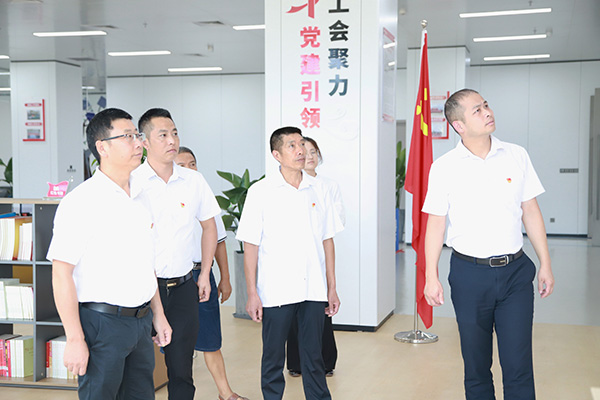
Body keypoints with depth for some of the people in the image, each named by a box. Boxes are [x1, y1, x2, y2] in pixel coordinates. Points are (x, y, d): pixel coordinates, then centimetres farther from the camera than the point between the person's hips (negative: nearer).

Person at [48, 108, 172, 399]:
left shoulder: (138, 198, 10)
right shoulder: (81, 201, -13)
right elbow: (61, 274, -16)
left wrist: (158, 315, 19)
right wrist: (75, 339, -18)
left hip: (141, 320, 7)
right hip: (102, 322, -7)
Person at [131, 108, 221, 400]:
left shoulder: (194, 181, 4)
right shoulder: (131, 183, -7)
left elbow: (209, 225, 17)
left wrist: (205, 274, 12)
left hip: (183, 288, 3)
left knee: (182, 369, 9)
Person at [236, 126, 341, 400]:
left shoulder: (317, 189, 7)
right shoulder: (260, 192, -3)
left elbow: (327, 241, 10)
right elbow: (250, 245, -3)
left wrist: (332, 288, 8)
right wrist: (252, 293, -7)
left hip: (314, 291, 3)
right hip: (275, 292, -3)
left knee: (313, 356, 11)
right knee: (273, 357, 7)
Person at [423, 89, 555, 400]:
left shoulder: (516, 156, 2)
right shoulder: (444, 167, -4)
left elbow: (530, 212, 7)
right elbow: (435, 223, -3)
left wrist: (545, 264, 7)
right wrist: (431, 276, -6)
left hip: (515, 272, 1)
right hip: (469, 273, -1)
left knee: (518, 366, 1)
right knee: (476, 366, 11)